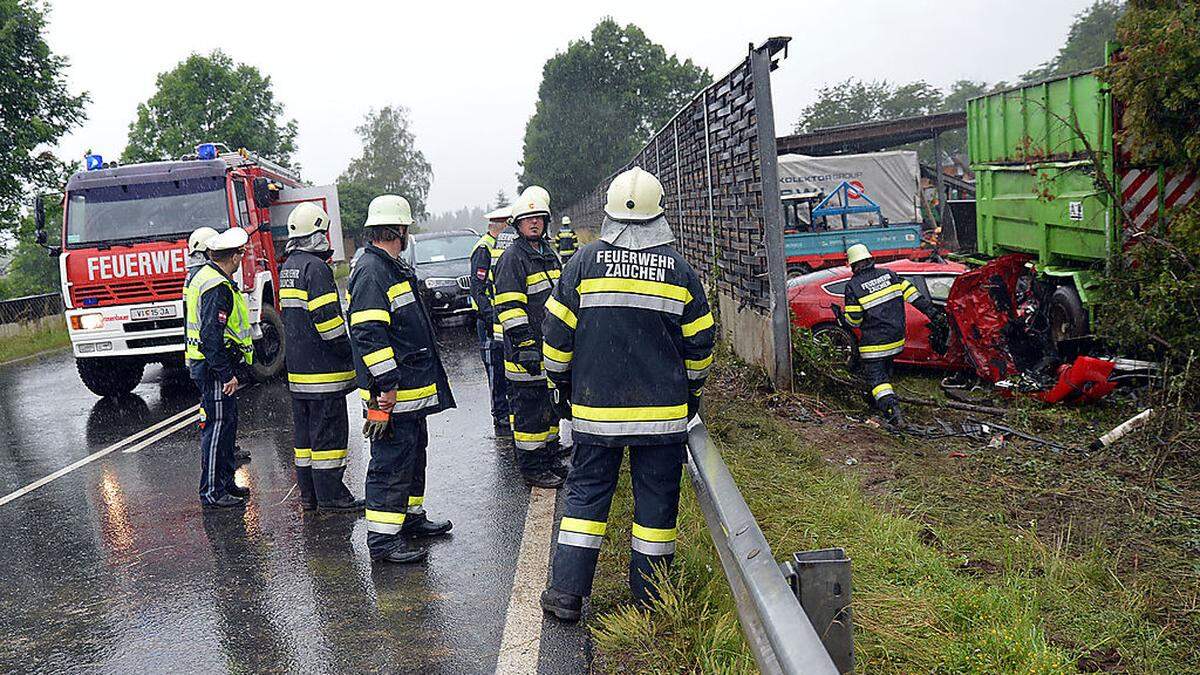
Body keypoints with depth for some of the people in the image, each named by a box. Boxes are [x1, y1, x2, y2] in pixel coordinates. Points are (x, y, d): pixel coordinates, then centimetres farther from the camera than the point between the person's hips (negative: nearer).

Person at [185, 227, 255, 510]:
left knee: (226, 423, 17)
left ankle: (225, 482, 27)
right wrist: (227, 374, -23)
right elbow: (211, 336, -26)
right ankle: (211, 492, 2)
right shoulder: (218, 288, -21)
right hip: (214, 368, -11)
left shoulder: (204, 275, 14)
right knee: (217, 427, -5)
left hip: (211, 366, 11)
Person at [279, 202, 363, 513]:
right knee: (328, 430, -3)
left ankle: (308, 493, 19)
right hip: (322, 369, -9)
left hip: (296, 368, 9)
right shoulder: (316, 268, -15)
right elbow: (326, 317, -21)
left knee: (304, 431, 13)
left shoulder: (288, 268, 15)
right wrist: (348, 352, -12)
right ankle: (330, 495, 1)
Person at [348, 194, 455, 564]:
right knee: (391, 463, -6)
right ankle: (382, 539, 1)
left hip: (412, 388, 11)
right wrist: (387, 385, -26)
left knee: (413, 453, 21)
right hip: (391, 394, -11)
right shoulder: (371, 272, -17)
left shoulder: (394, 268, 17)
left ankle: (411, 516, 36)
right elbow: (368, 333, -24)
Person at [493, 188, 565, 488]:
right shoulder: (512, 258, -12)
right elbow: (509, 307, -18)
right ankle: (531, 467, 8)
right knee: (529, 411, -2)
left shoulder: (550, 255, 16)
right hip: (527, 353, -9)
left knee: (550, 407, 18)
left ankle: (549, 458, 32)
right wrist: (526, 346, -22)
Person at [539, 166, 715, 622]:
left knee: (586, 492, 10)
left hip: (595, 407, 0)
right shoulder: (679, 269, -1)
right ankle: (649, 599, 17)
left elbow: (558, 333, 1)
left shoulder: (585, 262, -3)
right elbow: (699, 343, 6)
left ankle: (566, 593, 11)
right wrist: (692, 390, 21)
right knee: (656, 498, 9)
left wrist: (561, 385, 14)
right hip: (663, 410, 0)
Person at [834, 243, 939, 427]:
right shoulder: (889, 274, 3)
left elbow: (853, 320, -11)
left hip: (874, 344, -6)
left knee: (875, 377, -1)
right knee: (885, 371, 25)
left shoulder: (853, 286, -11)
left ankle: (893, 412, -16)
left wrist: (840, 316, 8)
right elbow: (911, 293, 2)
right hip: (897, 338, 6)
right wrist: (931, 311, 8)